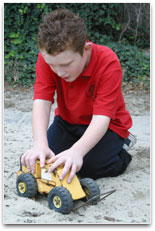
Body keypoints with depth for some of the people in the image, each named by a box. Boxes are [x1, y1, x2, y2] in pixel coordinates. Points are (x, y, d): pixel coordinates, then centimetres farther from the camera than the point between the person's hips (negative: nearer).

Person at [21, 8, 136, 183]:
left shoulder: (109, 63, -32)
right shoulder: (47, 58, -21)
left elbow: (101, 117, -37)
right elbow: (41, 101, -28)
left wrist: (77, 151, -53)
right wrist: (40, 143, -44)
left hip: (106, 125, -3)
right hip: (67, 121, 4)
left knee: (88, 167, -24)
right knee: (42, 160, -14)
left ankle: (122, 144, 4)